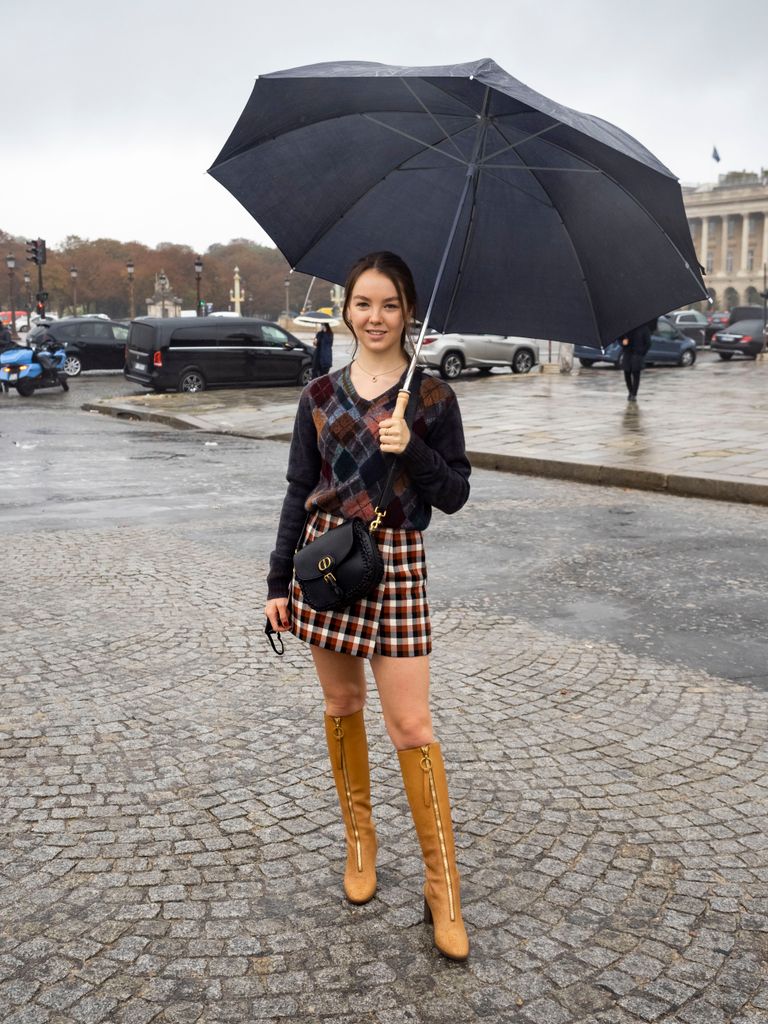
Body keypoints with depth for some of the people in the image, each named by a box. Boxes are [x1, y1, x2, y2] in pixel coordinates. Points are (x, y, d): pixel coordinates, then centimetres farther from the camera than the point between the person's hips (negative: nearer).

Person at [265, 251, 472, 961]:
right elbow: (299, 492, 8)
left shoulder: (432, 397, -1)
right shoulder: (321, 395, 5)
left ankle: (443, 890, 6)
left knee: (411, 725, -4)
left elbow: (454, 495, -1)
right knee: (343, 705, 12)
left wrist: (412, 449, -19)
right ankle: (360, 837, 33)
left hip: (396, 563, -3)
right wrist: (279, 581, 6)